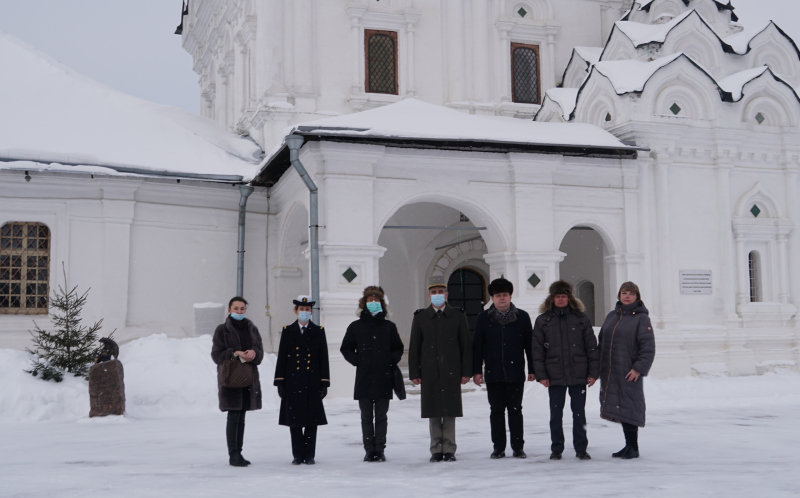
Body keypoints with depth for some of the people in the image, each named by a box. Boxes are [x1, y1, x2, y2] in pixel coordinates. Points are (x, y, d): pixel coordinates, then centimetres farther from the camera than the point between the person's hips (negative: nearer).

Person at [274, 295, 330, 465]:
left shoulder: (318, 331, 7)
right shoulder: (287, 331, 7)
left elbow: (323, 359, 5)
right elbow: (281, 358, 5)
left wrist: (324, 382, -1)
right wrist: (280, 382, 0)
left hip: (312, 384, 0)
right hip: (293, 383, 0)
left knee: (312, 420, 1)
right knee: (294, 420, 2)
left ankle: (309, 455, 10)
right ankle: (298, 455, 11)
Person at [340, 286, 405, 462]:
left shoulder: (389, 327, 9)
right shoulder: (356, 327, 6)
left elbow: (398, 348, 17)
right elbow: (346, 349, 13)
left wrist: (391, 361, 0)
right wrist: (357, 361, -1)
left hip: (384, 378, 0)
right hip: (364, 379, 0)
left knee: (381, 416, 4)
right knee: (366, 417, 3)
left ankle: (380, 450, 9)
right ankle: (369, 450, 9)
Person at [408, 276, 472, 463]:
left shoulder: (458, 317, 7)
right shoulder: (420, 318, 8)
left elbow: (466, 346, 6)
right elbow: (414, 347, 6)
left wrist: (466, 372, 0)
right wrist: (414, 373, 0)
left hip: (451, 372, 0)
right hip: (429, 373, 1)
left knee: (450, 412, 1)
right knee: (433, 412, 3)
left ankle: (449, 449, 8)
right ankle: (436, 450, 10)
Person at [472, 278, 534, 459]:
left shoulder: (522, 317, 5)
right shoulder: (484, 318, 5)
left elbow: (529, 344, 6)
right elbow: (477, 346, 5)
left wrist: (532, 369, 3)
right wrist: (476, 371, -1)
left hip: (515, 374, 0)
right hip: (493, 374, 1)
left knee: (515, 410, 3)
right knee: (496, 410, 5)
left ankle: (518, 447, 11)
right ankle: (498, 448, 13)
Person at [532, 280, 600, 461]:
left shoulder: (581, 318, 5)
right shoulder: (543, 320, 5)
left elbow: (592, 347, 5)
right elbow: (537, 350, 3)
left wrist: (593, 372, -1)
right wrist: (541, 375, -4)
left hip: (578, 375, 0)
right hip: (555, 376, 0)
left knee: (579, 413, 5)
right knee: (556, 414, 6)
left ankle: (581, 448, 14)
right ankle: (556, 449, 16)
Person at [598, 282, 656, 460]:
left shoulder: (641, 318, -3)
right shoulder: (611, 316, 15)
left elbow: (648, 347, -9)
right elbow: (602, 343, 17)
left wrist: (639, 368, -16)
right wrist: (599, 367, 11)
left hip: (629, 373, -6)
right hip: (610, 373, 6)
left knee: (629, 408, -6)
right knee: (619, 409, 9)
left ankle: (633, 448, 2)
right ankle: (629, 446, 19)